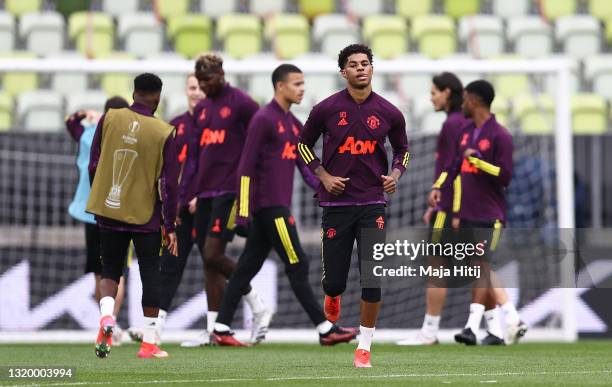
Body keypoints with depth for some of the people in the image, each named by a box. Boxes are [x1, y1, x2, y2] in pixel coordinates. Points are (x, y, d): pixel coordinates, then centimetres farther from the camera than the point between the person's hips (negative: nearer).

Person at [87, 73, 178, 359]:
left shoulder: (109, 119, -3)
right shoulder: (164, 133, -9)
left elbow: (93, 165, 4)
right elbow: (169, 183, -7)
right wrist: (170, 226, 1)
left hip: (108, 212, 2)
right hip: (145, 216, -2)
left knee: (110, 270, 15)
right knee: (150, 274, 9)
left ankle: (106, 315, -13)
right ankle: (148, 342, 9)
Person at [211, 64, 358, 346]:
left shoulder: (294, 124, 17)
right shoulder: (263, 120, -9)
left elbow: (305, 167, 17)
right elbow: (246, 166, -12)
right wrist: (243, 210, -15)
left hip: (279, 204, 9)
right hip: (269, 205, -9)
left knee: (248, 267, 9)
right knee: (297, 265, -7)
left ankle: (221, 329, 11)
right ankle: (325, 329, -5)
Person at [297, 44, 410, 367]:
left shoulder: (388, 113, 1)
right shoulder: (326, 109, -3)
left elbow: (402, 149, 18)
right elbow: (304, 144, 11)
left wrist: (395, 175, -1)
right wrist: (323, 176, -2)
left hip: (372, 202, 0)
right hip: (336, 203, 0)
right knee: (334, 280, 2)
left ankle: (364, 347, 1)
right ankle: (333, 295, 42)